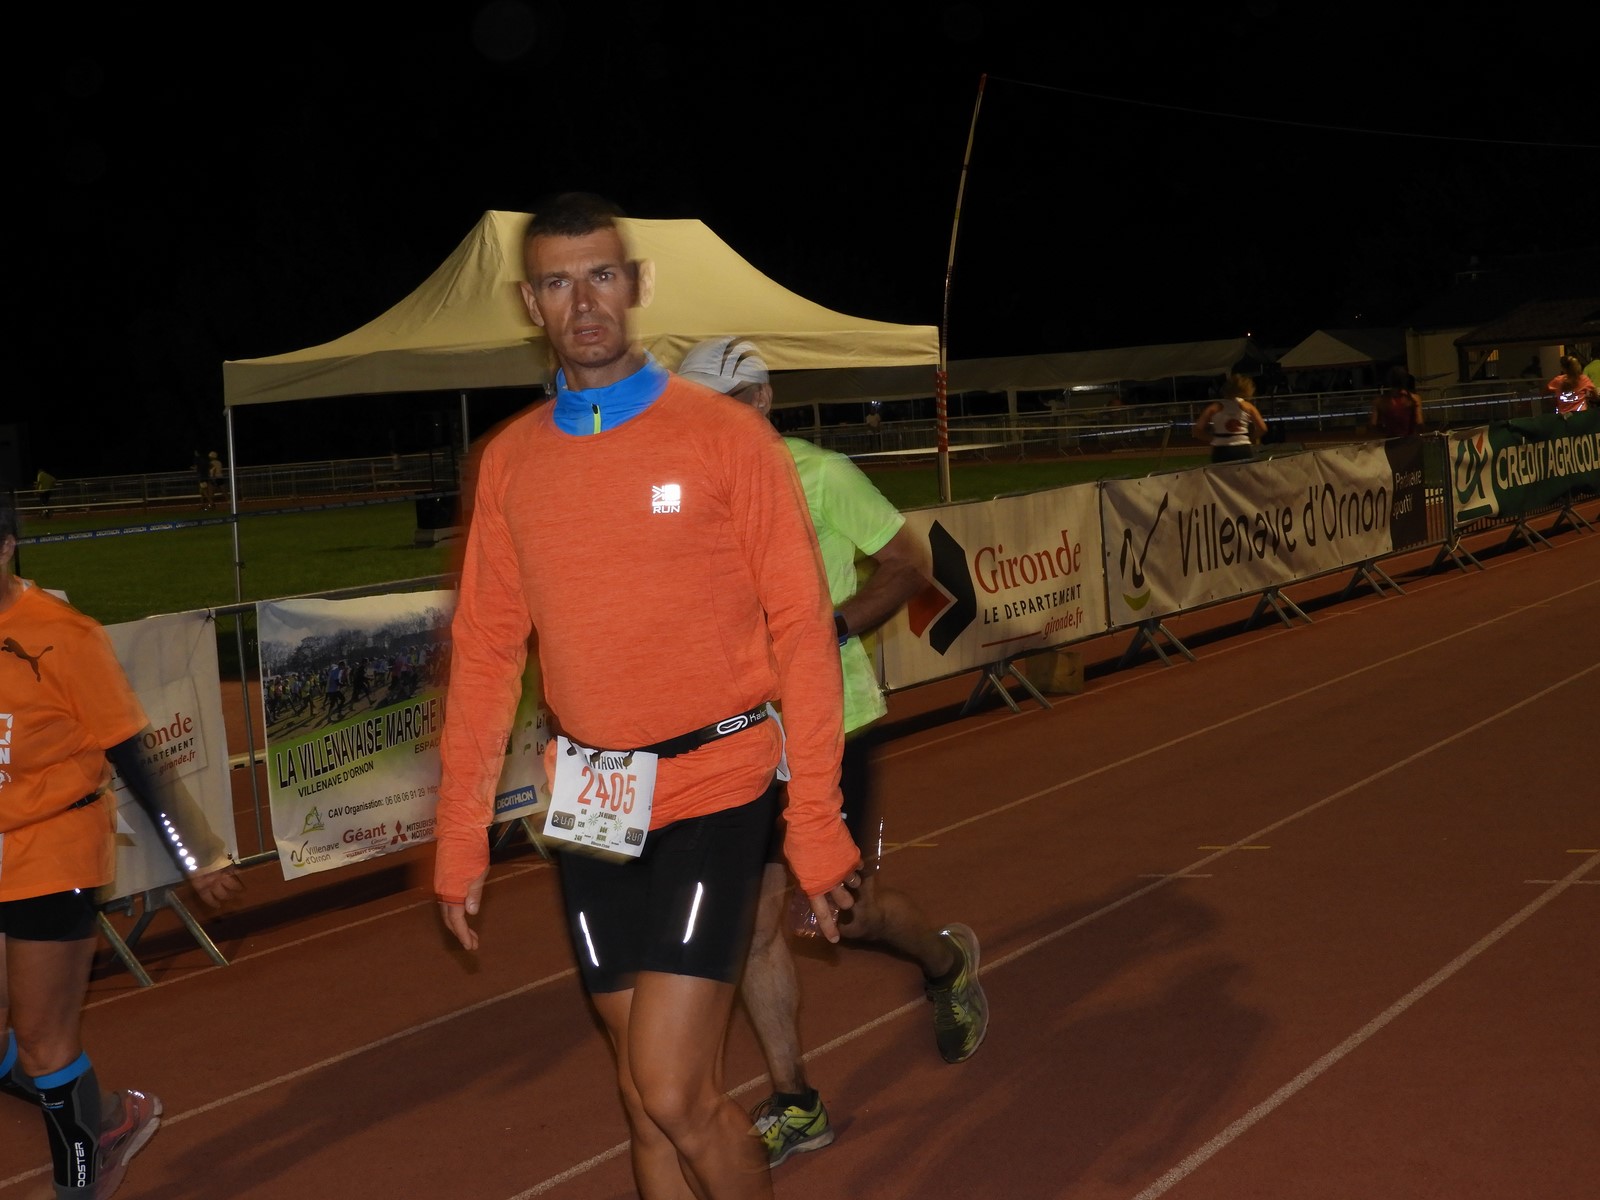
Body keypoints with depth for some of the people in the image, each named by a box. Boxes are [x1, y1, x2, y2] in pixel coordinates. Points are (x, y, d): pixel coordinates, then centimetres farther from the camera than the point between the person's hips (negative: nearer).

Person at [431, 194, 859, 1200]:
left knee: (675, 1093, -12)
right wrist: (460, 838, 7)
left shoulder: (726, 435, -6)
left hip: (716, 789, -4)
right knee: (647, 1096, 12)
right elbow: (486, 651, 10)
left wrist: (816, 822, -10)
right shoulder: (511, 459, 6)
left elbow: (801, 628, -6)